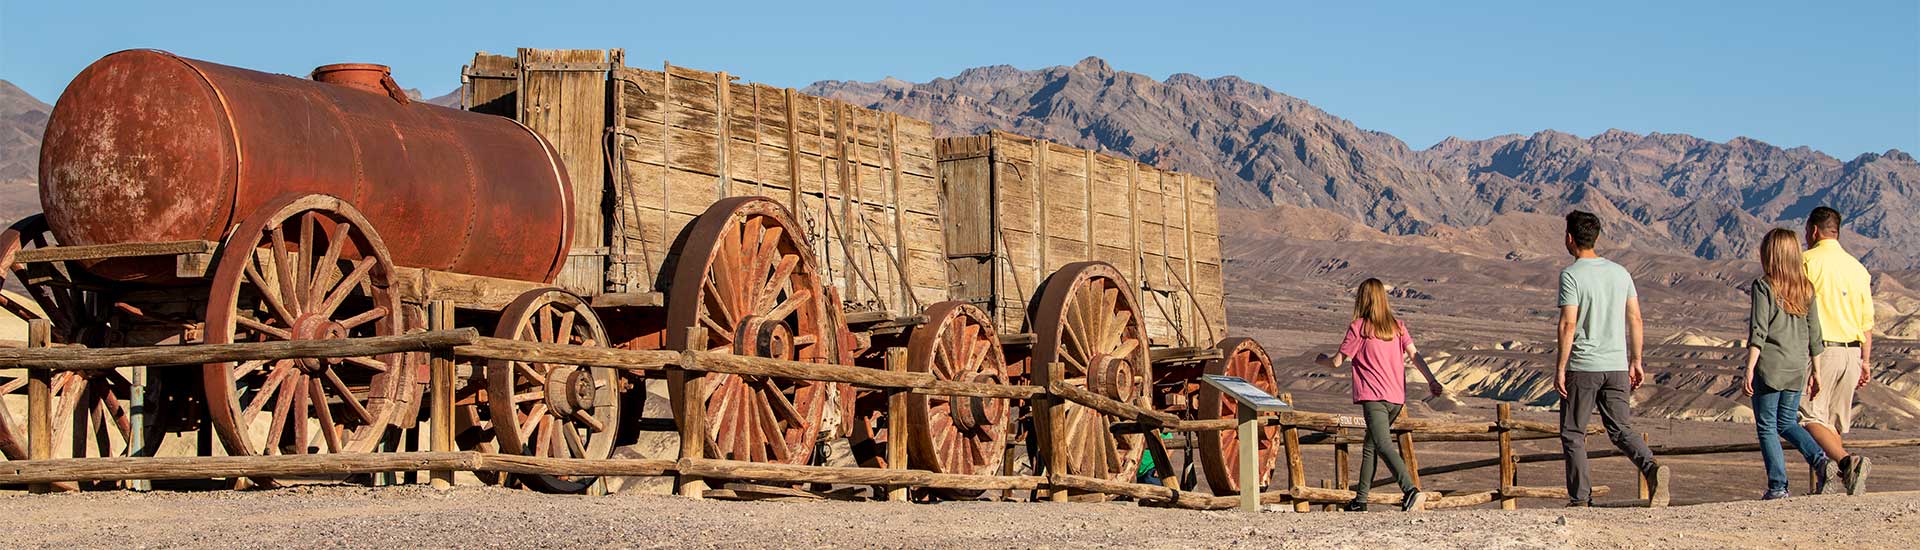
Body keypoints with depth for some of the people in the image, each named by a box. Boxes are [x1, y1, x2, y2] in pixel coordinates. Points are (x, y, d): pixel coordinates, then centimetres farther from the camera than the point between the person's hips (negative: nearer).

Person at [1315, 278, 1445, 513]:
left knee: (1383, 446, -18)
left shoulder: (1359, 328, -2)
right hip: (1397, 397, 7)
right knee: (1370, 446, 20)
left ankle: (1411, 491, -38)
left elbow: (1337, 362, 1)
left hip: (1374, 396, -7)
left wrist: (1322, 360, 22)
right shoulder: (1397, 326, 13)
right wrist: (1432, 380, -1)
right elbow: (1414, 354, 3)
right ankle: (1360, 499, 25)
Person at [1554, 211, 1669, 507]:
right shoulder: (1620, 272, 9)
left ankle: (1580, 499, 6)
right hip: (1617, 366, 5)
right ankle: (1651, 468, -18)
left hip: (1582, 367, -5)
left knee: (1573, 434, 7)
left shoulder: (1571, 275, -9)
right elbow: (1635, 320, 9)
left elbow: (1568, 324, -15)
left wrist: (1559, 368, -11)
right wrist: (1635, 361, 16)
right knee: (1621, 428, 8)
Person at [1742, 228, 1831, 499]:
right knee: (1787, 422, 18)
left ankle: (1777, 485, -1)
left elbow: (1758, 333, -13)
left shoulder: (1763, 286, -8)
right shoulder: (1806, 288, 7)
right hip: (1797, 367, 5)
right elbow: (1814, 334, 10)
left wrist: (1749, 371, -11)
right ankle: (1819, 458, -4)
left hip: (1770, 365, -5)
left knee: (1766, 426, 4)